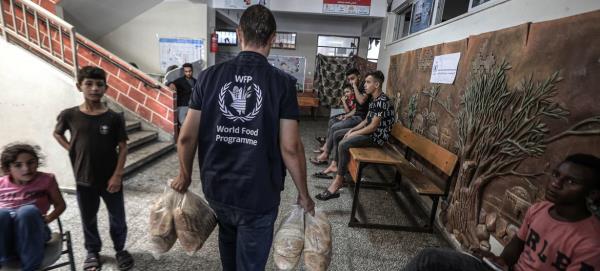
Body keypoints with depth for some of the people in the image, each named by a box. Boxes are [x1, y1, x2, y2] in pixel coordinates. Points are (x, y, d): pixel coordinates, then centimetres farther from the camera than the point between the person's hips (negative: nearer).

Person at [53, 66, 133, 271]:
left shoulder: (114, 118, -10)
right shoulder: (69, 115, -6)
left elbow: (123, 148, -8)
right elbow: (57, 134, 15)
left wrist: (117, 175, -12)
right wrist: (72, 151, 0)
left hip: (110, 178, -1)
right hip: (84, 179, 1)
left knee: (117, 217, 12)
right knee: (88, 218, 18)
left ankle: (120, 249, 34)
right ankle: (93, 251, 40)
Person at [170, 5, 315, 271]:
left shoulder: (210, 75, -5)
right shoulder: (282, 82, -13)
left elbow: (187, 136, -3)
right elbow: (290, 147, -15)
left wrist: (185, 175, 14)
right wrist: (303, 194, -2)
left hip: (216, 187, 4)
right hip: (259, 194, -3)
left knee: (228, 238, 33)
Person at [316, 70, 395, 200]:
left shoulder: (382, 101, -22)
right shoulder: (375, 99, 10)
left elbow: (373, 127, -24)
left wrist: (353, 134, -15)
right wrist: (352, 130, 2)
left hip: (377, 136, -11)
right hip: (369, 131, 11)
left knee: (343, 145, -28)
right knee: (337, 134, 11)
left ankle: (338, 181, -19)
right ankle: (335, 165, 15)